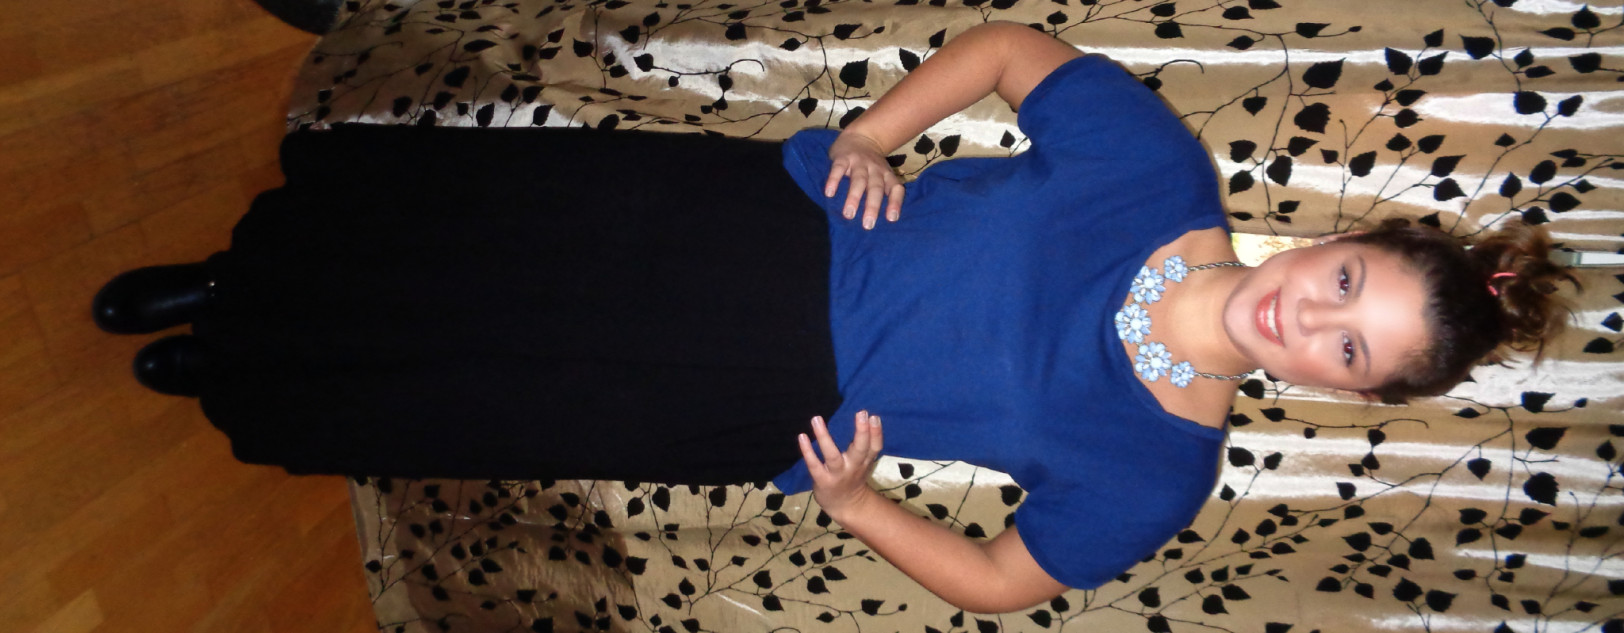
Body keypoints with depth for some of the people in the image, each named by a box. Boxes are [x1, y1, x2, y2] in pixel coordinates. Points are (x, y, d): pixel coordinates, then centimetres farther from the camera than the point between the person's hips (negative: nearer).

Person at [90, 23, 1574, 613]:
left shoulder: (1159, 477, -11)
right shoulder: (1164, 168, -10)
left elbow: (1004, 583, -3)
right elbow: (1009, 43, 0)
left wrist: (853, 501, -14)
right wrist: (875, 131, -12)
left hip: (768, 411, -1)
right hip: (771, 227, 2)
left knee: (471, 391, 3)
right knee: (473, 223, 0)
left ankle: (230, 370, 35)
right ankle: (233, 285, 33)